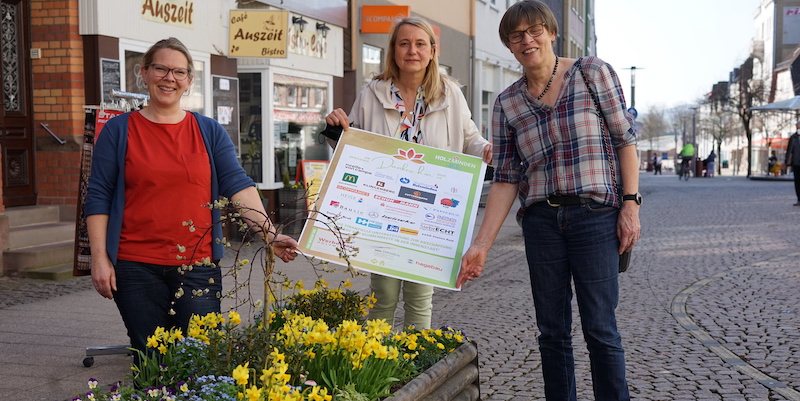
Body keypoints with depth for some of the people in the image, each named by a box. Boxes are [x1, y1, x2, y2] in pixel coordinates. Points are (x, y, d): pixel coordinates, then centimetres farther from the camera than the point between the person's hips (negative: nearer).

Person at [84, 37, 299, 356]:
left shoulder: (210, 132, 8)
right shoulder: (119, 130, 4)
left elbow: (238, 186, -1)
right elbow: (98, 197, 3)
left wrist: (270, 235, -13)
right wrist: (99, 258, -5)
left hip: (199, 267, 1)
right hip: (136, 269, -1)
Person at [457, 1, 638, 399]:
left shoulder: (593, 73, 1)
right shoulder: (506, 103, 7)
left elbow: (625, 139, 2)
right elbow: (505, 180, 4)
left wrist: (631, 203, -7)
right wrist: (481, 244, -3)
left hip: (595, 214, -3)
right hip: (541, 220, 3)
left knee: (600, 327, -4)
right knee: (552, 331, 8)